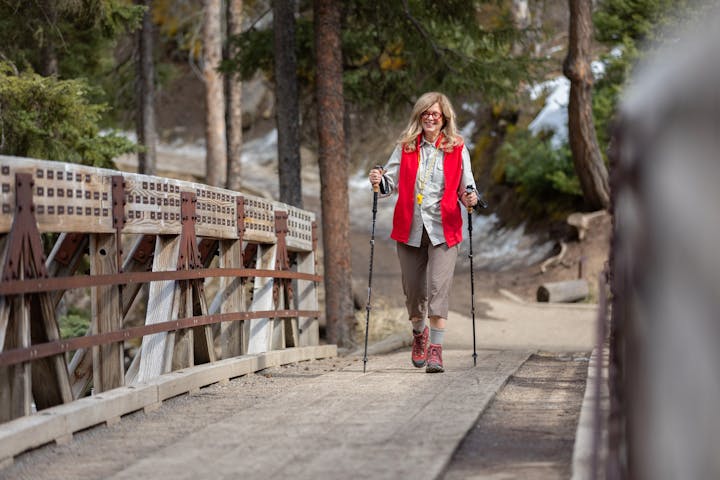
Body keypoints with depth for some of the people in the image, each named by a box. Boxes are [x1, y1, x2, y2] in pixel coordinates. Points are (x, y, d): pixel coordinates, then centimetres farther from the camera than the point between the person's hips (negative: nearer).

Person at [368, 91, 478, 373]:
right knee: (413, 288, 10)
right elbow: (391, 182, 6)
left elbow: (466, 187, 9)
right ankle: (419, 334, 38)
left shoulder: (457, 149, 5)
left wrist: (470, 199, -12)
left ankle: (436, 350, -16)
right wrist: (379, 182, -15)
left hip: (443, 228, -2)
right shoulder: (406, 147, 8)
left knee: (438, 286, -14)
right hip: (409, 228, 2)